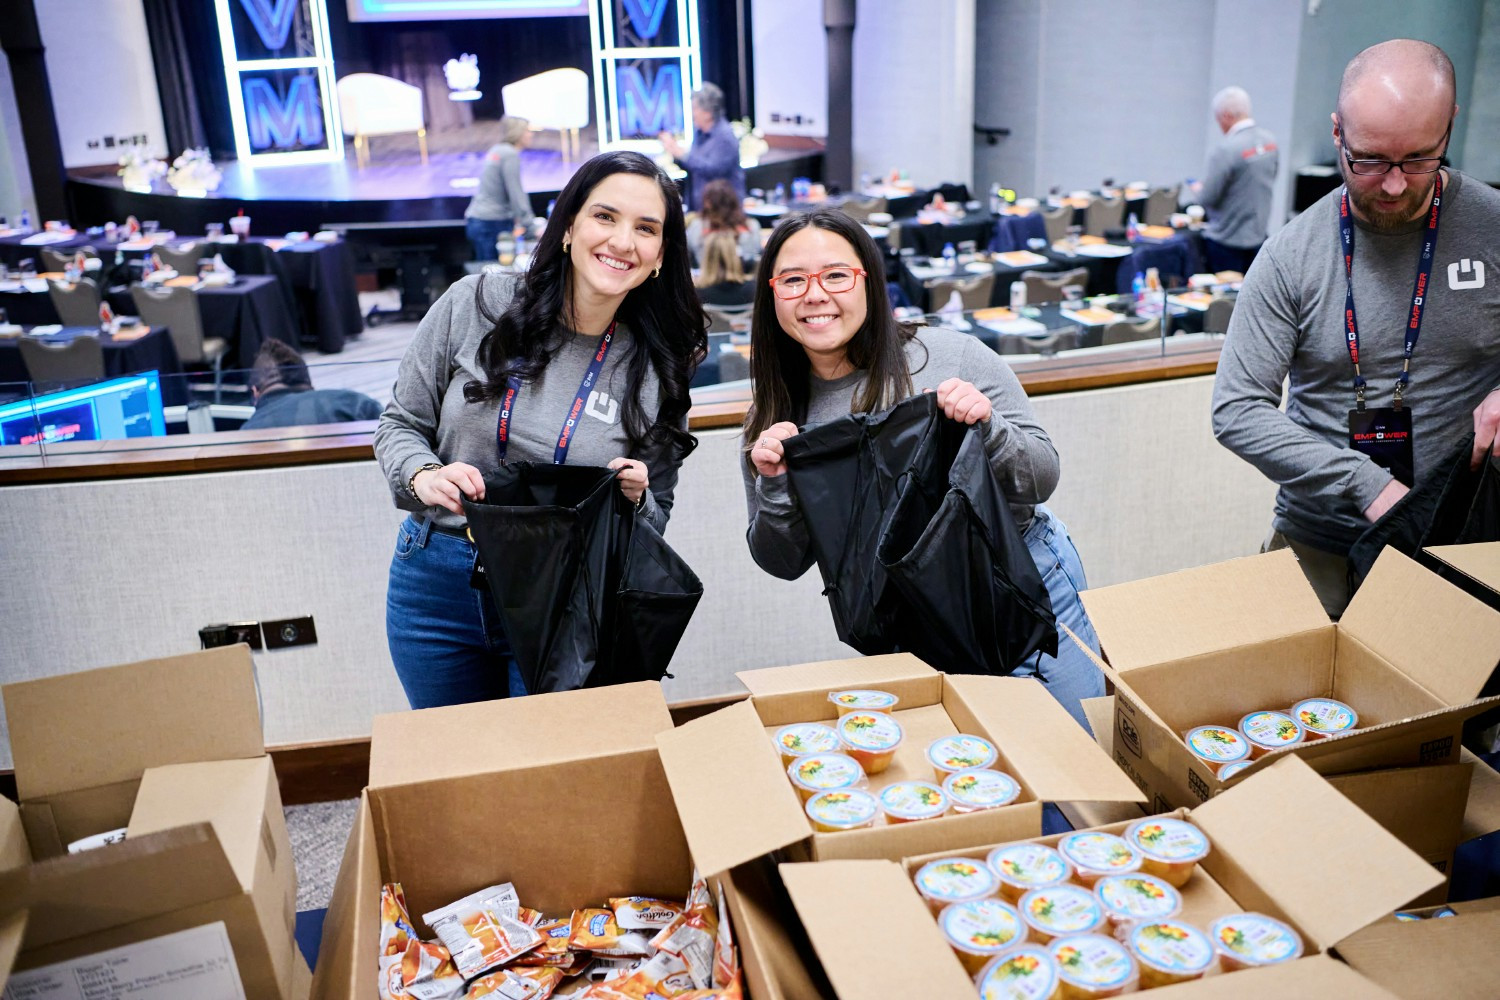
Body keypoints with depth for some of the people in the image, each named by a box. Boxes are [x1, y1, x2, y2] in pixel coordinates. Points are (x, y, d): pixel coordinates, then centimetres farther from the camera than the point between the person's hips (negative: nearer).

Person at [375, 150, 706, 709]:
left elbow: (656, 515, 4)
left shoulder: (659, 368, -6)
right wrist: (423, 475, -18)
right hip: (437, 587, 1)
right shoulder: (475, 305, -8)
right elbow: (401, 423, 2)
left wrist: (635, 500, -18)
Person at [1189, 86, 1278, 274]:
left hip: (1226, 241, -7)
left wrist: (1197, 189, 4)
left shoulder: (1225, 149, -22)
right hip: (1258, 237, 7)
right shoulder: (1270, 141, 1)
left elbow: (1207, 198, -19)